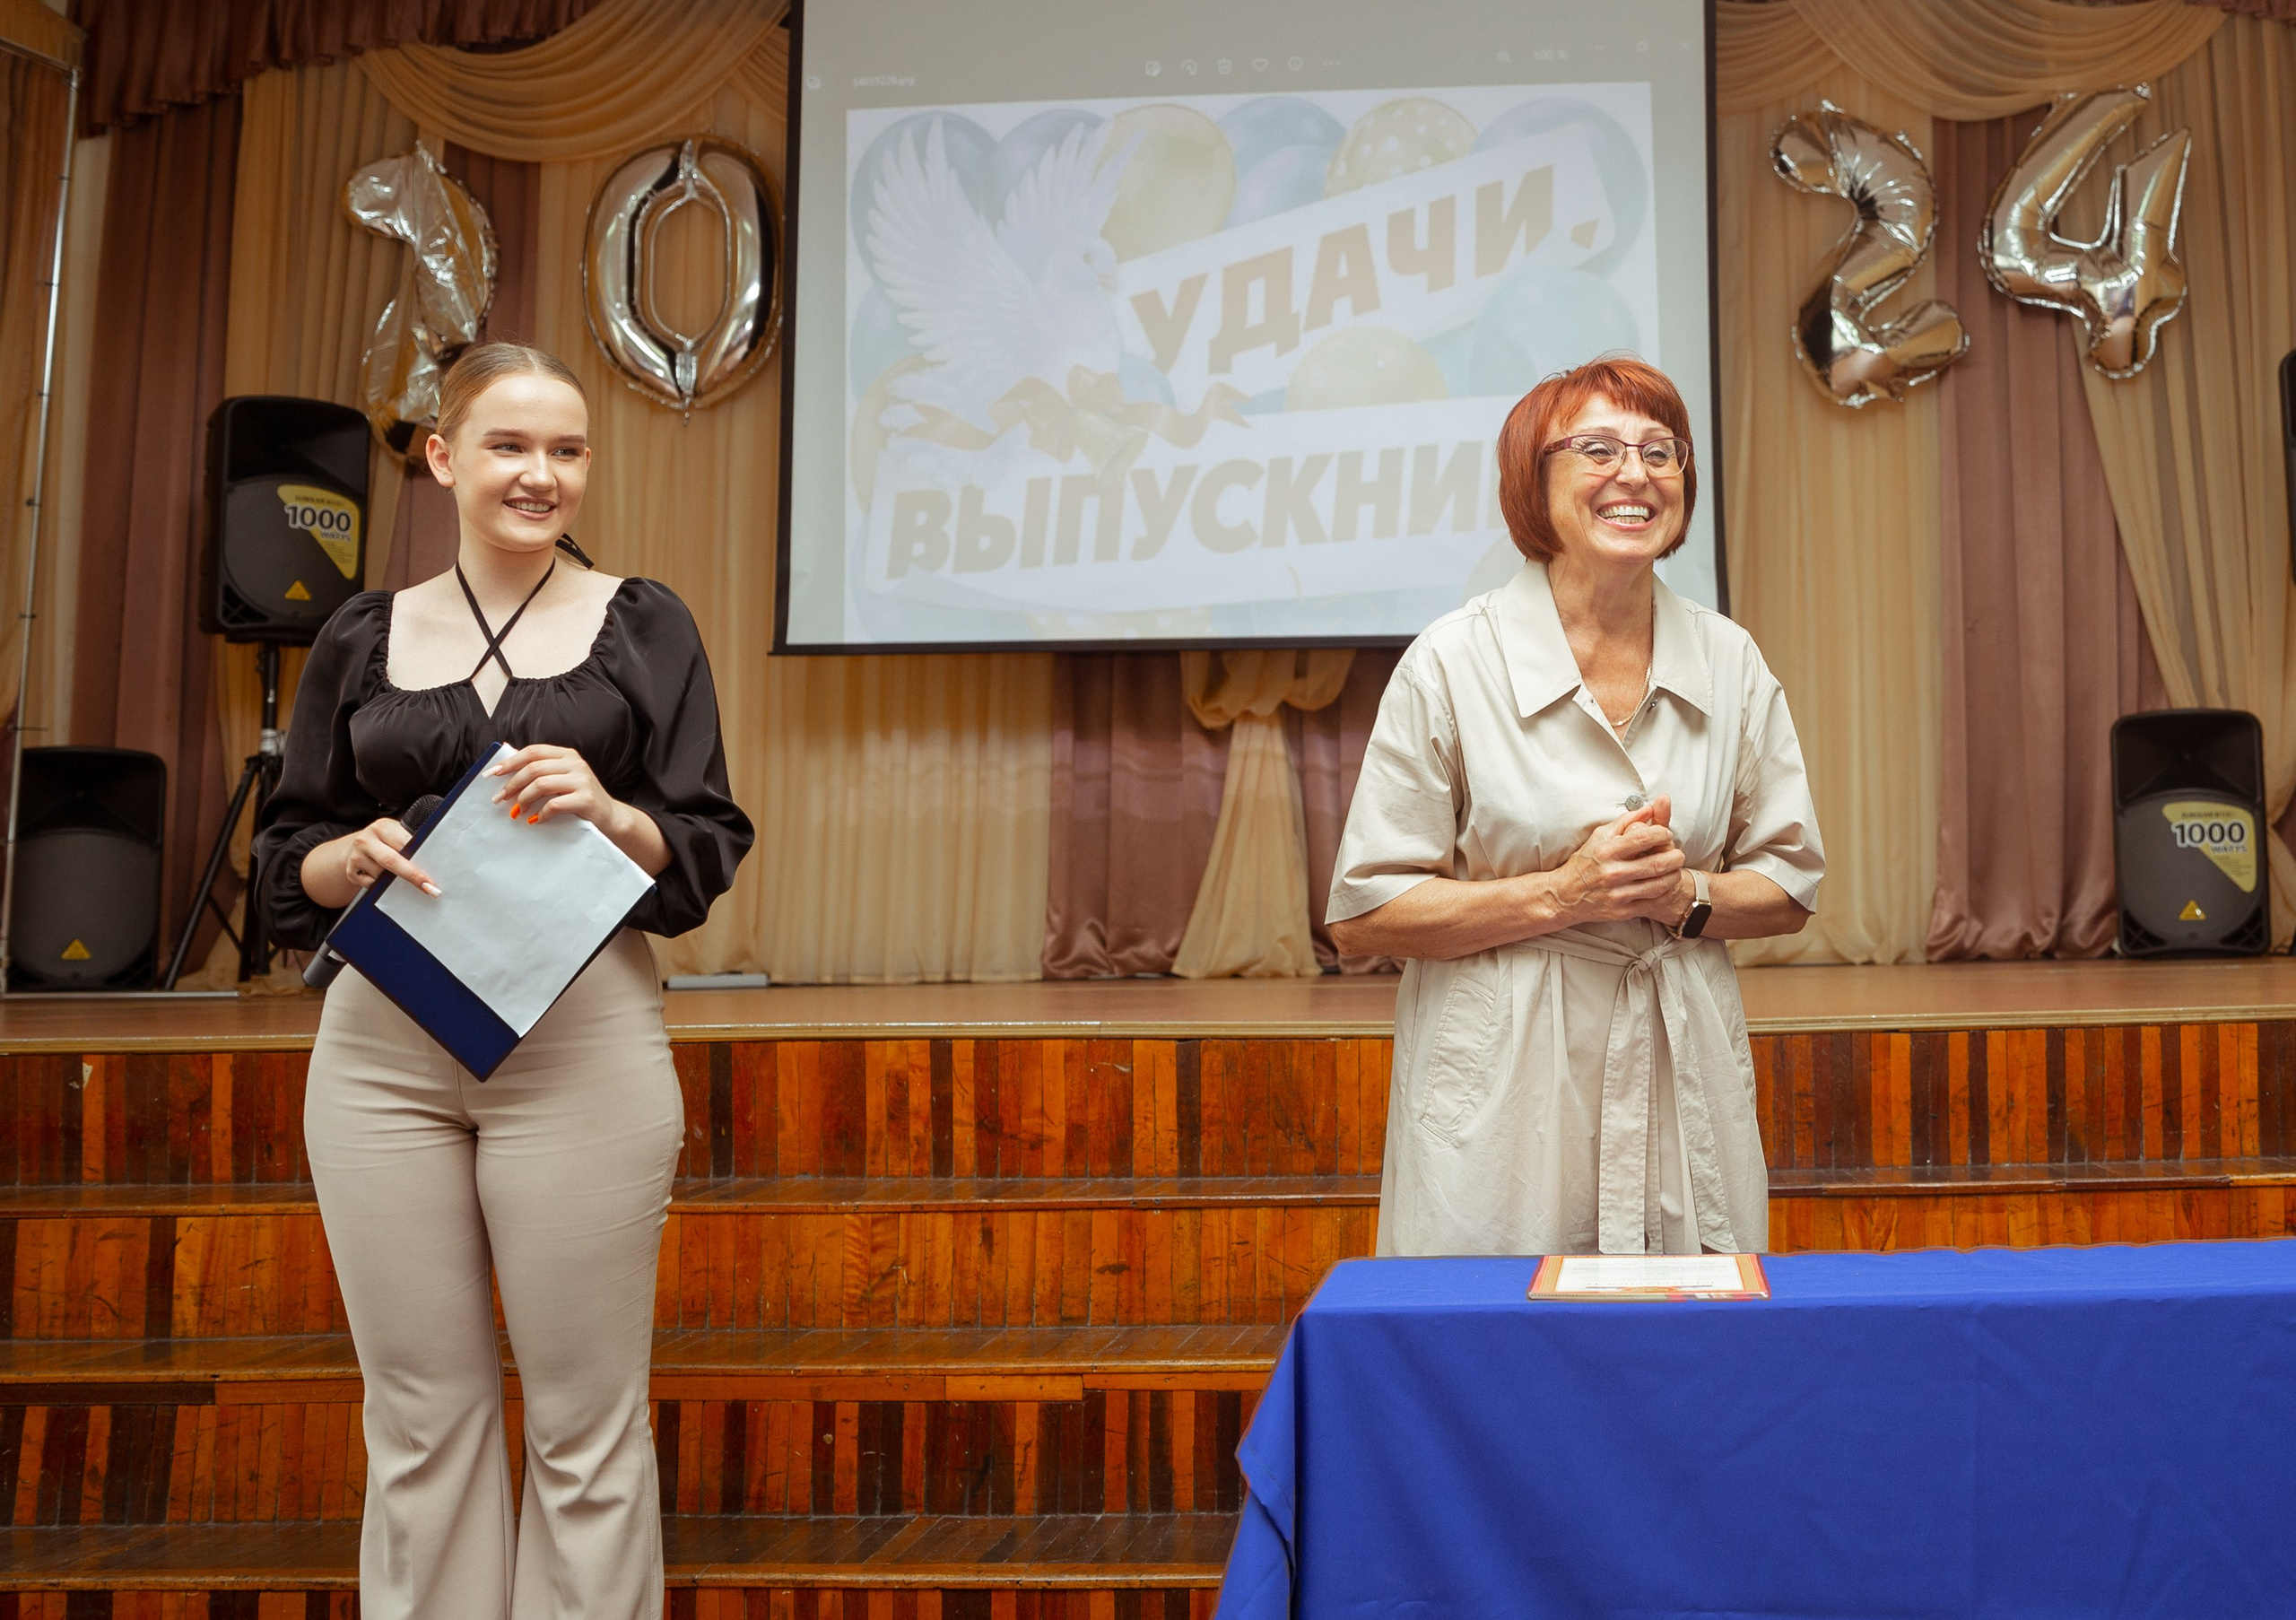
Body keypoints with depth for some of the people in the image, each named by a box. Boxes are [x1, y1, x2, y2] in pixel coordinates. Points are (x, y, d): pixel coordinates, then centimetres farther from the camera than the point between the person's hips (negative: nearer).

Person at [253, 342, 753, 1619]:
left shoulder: (642, 626, 6)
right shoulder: (364, 639, 11)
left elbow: (710, 850, 2)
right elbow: (288, 856, 12)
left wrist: (611, 816, -17)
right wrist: (359, 854, -9)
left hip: (584, 1037, -2)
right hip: (382, 1048, 2)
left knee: (588, 1426, 2)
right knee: (420, 1417, 8)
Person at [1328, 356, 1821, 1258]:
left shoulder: (1729, 661, 6)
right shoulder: (1454, 663, -5)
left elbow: (1791, 888, 12)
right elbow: (1362, 916, -7)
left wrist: (1686, 894, -9)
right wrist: (1562, 893, -16)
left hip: (1684, 1090, 3)